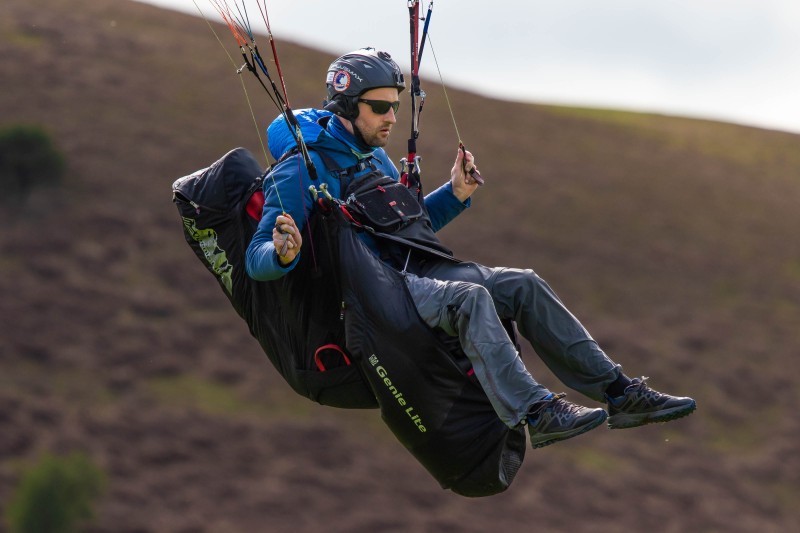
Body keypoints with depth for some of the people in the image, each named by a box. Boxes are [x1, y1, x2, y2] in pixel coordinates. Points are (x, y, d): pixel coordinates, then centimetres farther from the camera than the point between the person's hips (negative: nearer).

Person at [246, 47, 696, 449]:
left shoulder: (375, 157, 19)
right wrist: (283, 254, -37)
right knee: (470, 298, -33)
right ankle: (536, 414, -46)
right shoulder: (301, 169, -8)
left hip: (413, 271, 8)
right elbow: (257, 260, -13)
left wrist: (455, 195, 15)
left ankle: (620, 394, -9)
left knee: (524, 286, -7)